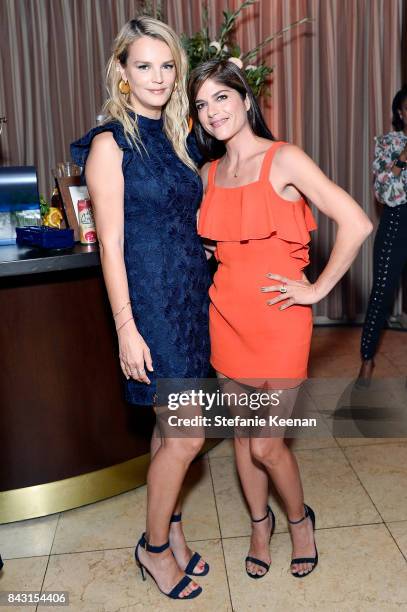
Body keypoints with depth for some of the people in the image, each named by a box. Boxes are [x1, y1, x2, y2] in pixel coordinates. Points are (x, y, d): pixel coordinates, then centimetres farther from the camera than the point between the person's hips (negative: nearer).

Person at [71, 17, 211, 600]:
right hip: (151, 301, -7)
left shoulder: (179, 137, 13)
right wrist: (127, 328, -15)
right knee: (187, 434, -2)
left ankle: (170, 529, 34)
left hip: (193, 295, 7)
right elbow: (111, 244, -12)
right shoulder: (110, 143, -8)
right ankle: (154, 546, 22)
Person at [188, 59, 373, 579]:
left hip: (277, 317, -5)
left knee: (265, 443, 0)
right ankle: (260, 524, 38)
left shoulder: (284, 159, -10)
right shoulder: (209, 174, 8)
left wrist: (317, 289, -12)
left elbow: (356, 224, -16)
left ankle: (300, 519, 31)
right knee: (241, 433, 14)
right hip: (227, 315, 5)